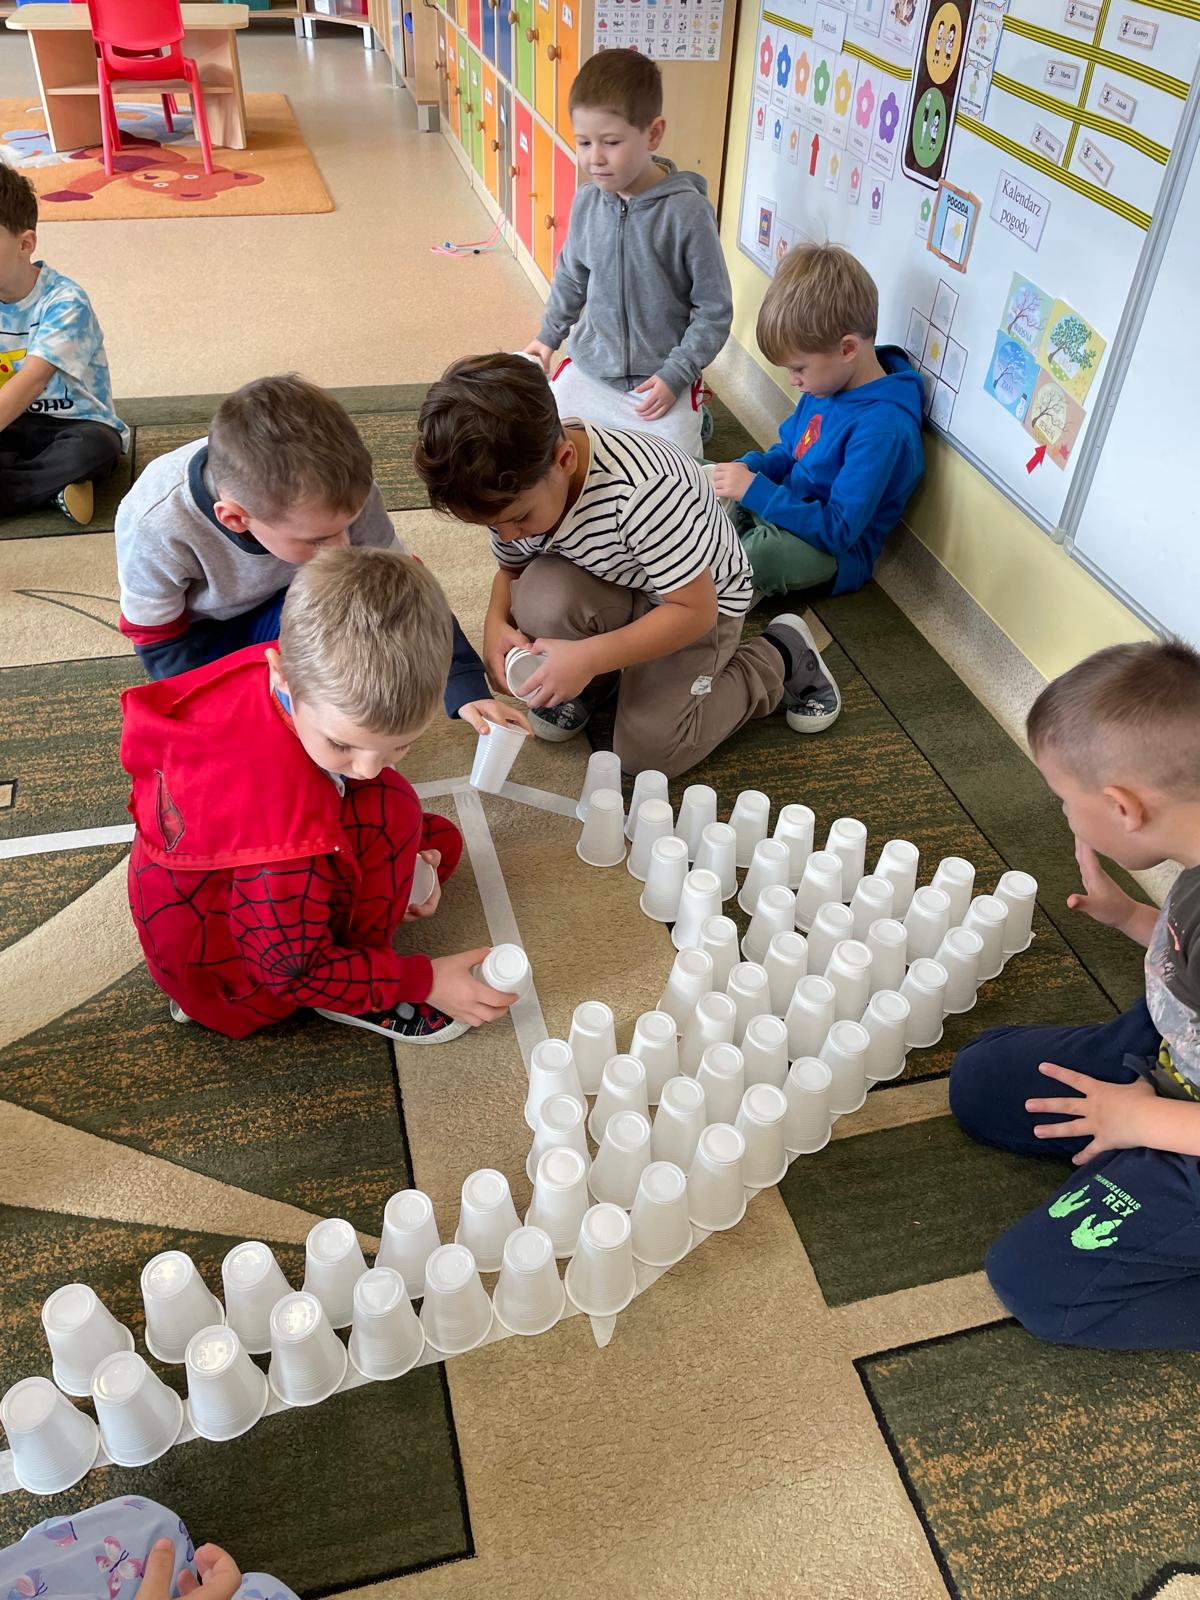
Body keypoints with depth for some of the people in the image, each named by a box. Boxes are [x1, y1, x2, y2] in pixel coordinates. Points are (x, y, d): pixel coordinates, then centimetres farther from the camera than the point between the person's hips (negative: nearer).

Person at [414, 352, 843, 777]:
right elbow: (511, 570, 2)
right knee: (542, 595, -30)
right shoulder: (511, 489, -18)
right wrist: (496, 622, -21)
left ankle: (779, 655, 6)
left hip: (700, 603, -4)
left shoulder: (644, 491, -39)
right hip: (617, 593, 5)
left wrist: (588, 656, -36)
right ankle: (582, 686, 4)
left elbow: (695, 611, -30)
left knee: (647, 751, -16)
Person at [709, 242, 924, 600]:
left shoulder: (883, 428, -27)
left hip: (836, 554, -9)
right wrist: (748, 468, -6)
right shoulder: (829, 381, -1)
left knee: (765, 549, -40)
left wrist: (755, 489, -28)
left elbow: (837, 532, -28)